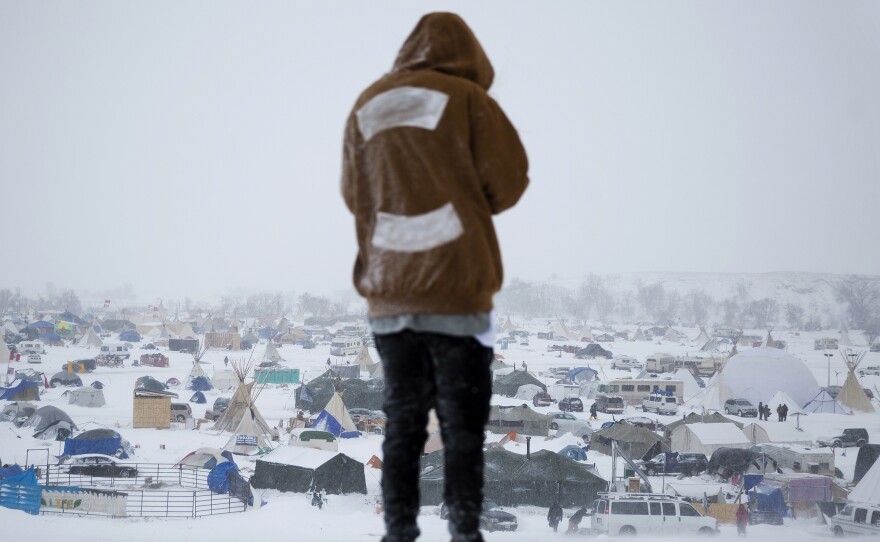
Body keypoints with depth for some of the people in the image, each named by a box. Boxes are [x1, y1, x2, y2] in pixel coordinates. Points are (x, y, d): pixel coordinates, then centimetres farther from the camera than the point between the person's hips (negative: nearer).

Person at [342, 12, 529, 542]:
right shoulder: (466, 99, -4)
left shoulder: (367, 106, 8)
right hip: (456, 288, -4)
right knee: (463, 421, 2)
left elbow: (354, 194, 12)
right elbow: (509, 180, -3)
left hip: (388, 292, 4)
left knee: (403, 419, 11)